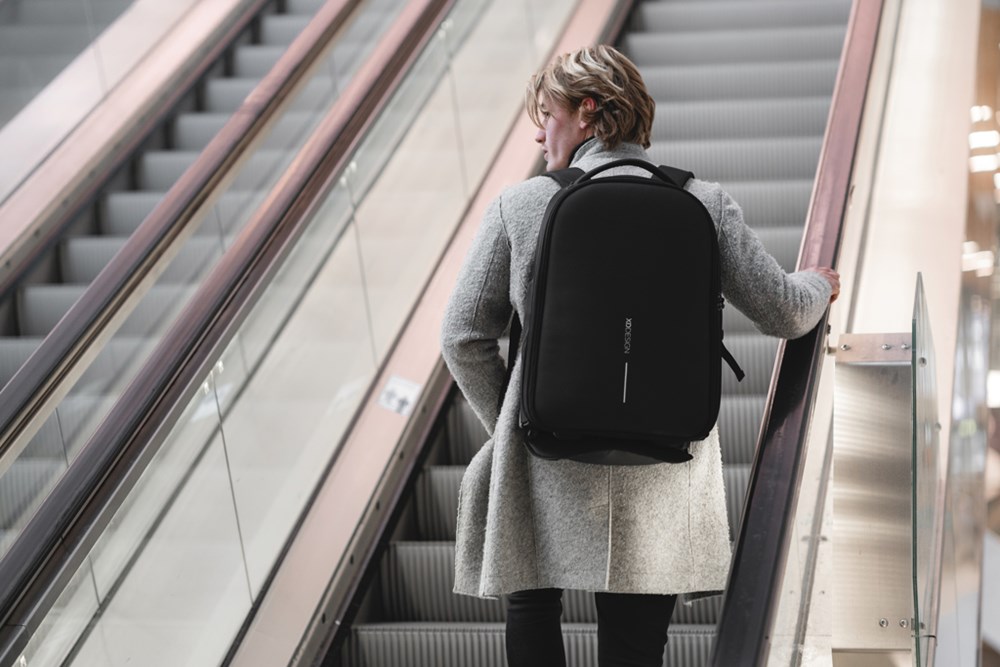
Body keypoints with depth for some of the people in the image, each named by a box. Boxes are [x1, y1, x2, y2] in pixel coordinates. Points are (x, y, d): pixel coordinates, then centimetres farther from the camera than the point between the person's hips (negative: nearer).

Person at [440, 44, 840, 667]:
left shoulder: (520, 205, -5)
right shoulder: (704, 203, -2)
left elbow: (465, 337, -2)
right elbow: (782, 312, 5)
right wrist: (818, 286, 28)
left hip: (549, 475, -1)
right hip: (661, 478, 1)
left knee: (532, 607, 20)